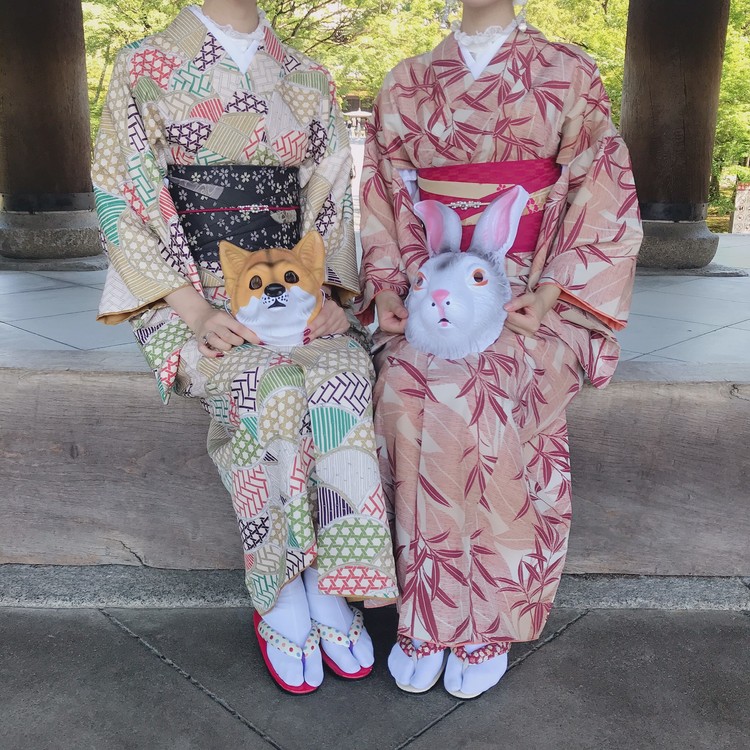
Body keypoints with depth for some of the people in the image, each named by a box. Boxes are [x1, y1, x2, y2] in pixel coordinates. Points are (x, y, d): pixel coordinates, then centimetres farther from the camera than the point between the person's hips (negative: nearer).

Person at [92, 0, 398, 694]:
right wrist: (196, 310, -16)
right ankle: (280, 603, -13)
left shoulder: (307, 79, 15)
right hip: (189, 294, -3)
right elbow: (123, 197, -3)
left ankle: (326, 588, -15)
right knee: (274, 389, -32)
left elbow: (329, 197, 12)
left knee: (346, 378, -29)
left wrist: (324, 291, -6)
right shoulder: (145, 69, 5)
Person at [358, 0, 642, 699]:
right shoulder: (406, 83, 15)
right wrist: (387, 287, -3)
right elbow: (381, 195, 13)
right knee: (410, 387, -29)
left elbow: (606, 199, 1)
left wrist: (551, 295, -12)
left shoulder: (568, 73, 7)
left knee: (474, 388, -31)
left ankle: (486, 622, -15)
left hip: (532, 290, -2)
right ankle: (433, 611, -15)